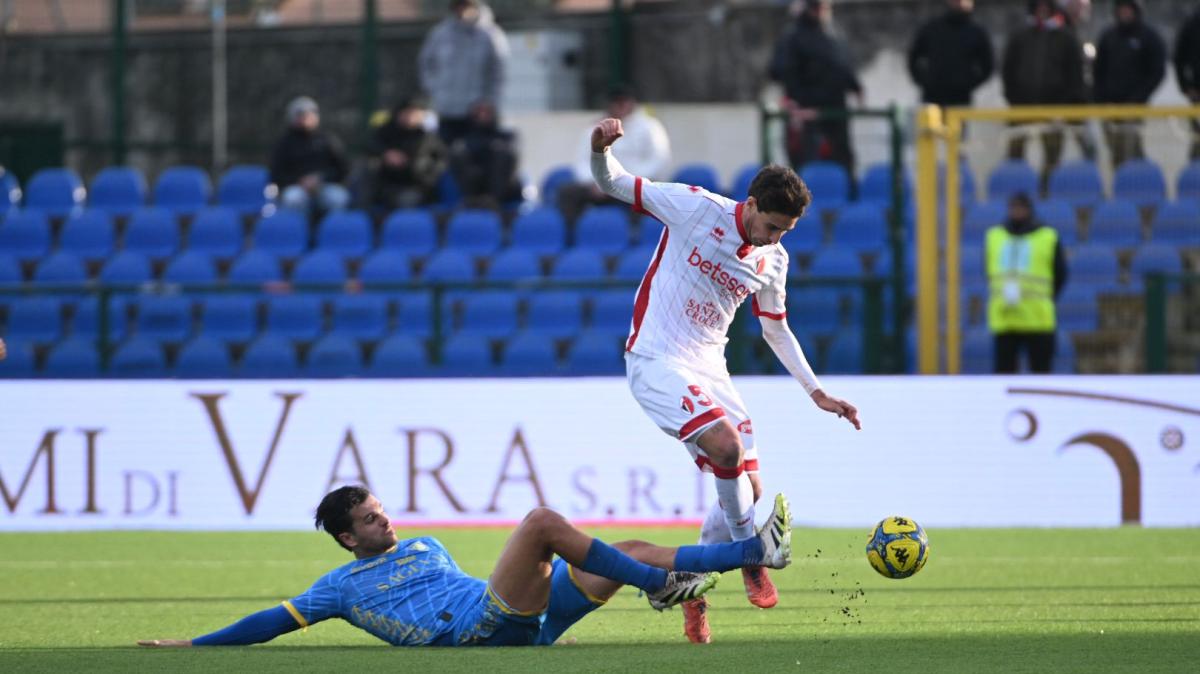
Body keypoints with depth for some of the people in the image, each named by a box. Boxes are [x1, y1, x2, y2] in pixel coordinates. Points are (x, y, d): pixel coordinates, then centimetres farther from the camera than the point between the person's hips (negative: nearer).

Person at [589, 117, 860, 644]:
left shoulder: (772, 261, 6)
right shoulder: (696, 208, -10)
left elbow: (776, 330, 20)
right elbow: (612, 185, -5)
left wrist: (817, 393, 17)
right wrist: (601, 150, -27)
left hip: (708, 369, 7)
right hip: (656, 360, -7)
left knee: (747, 488, -2)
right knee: (727, 446, -27)